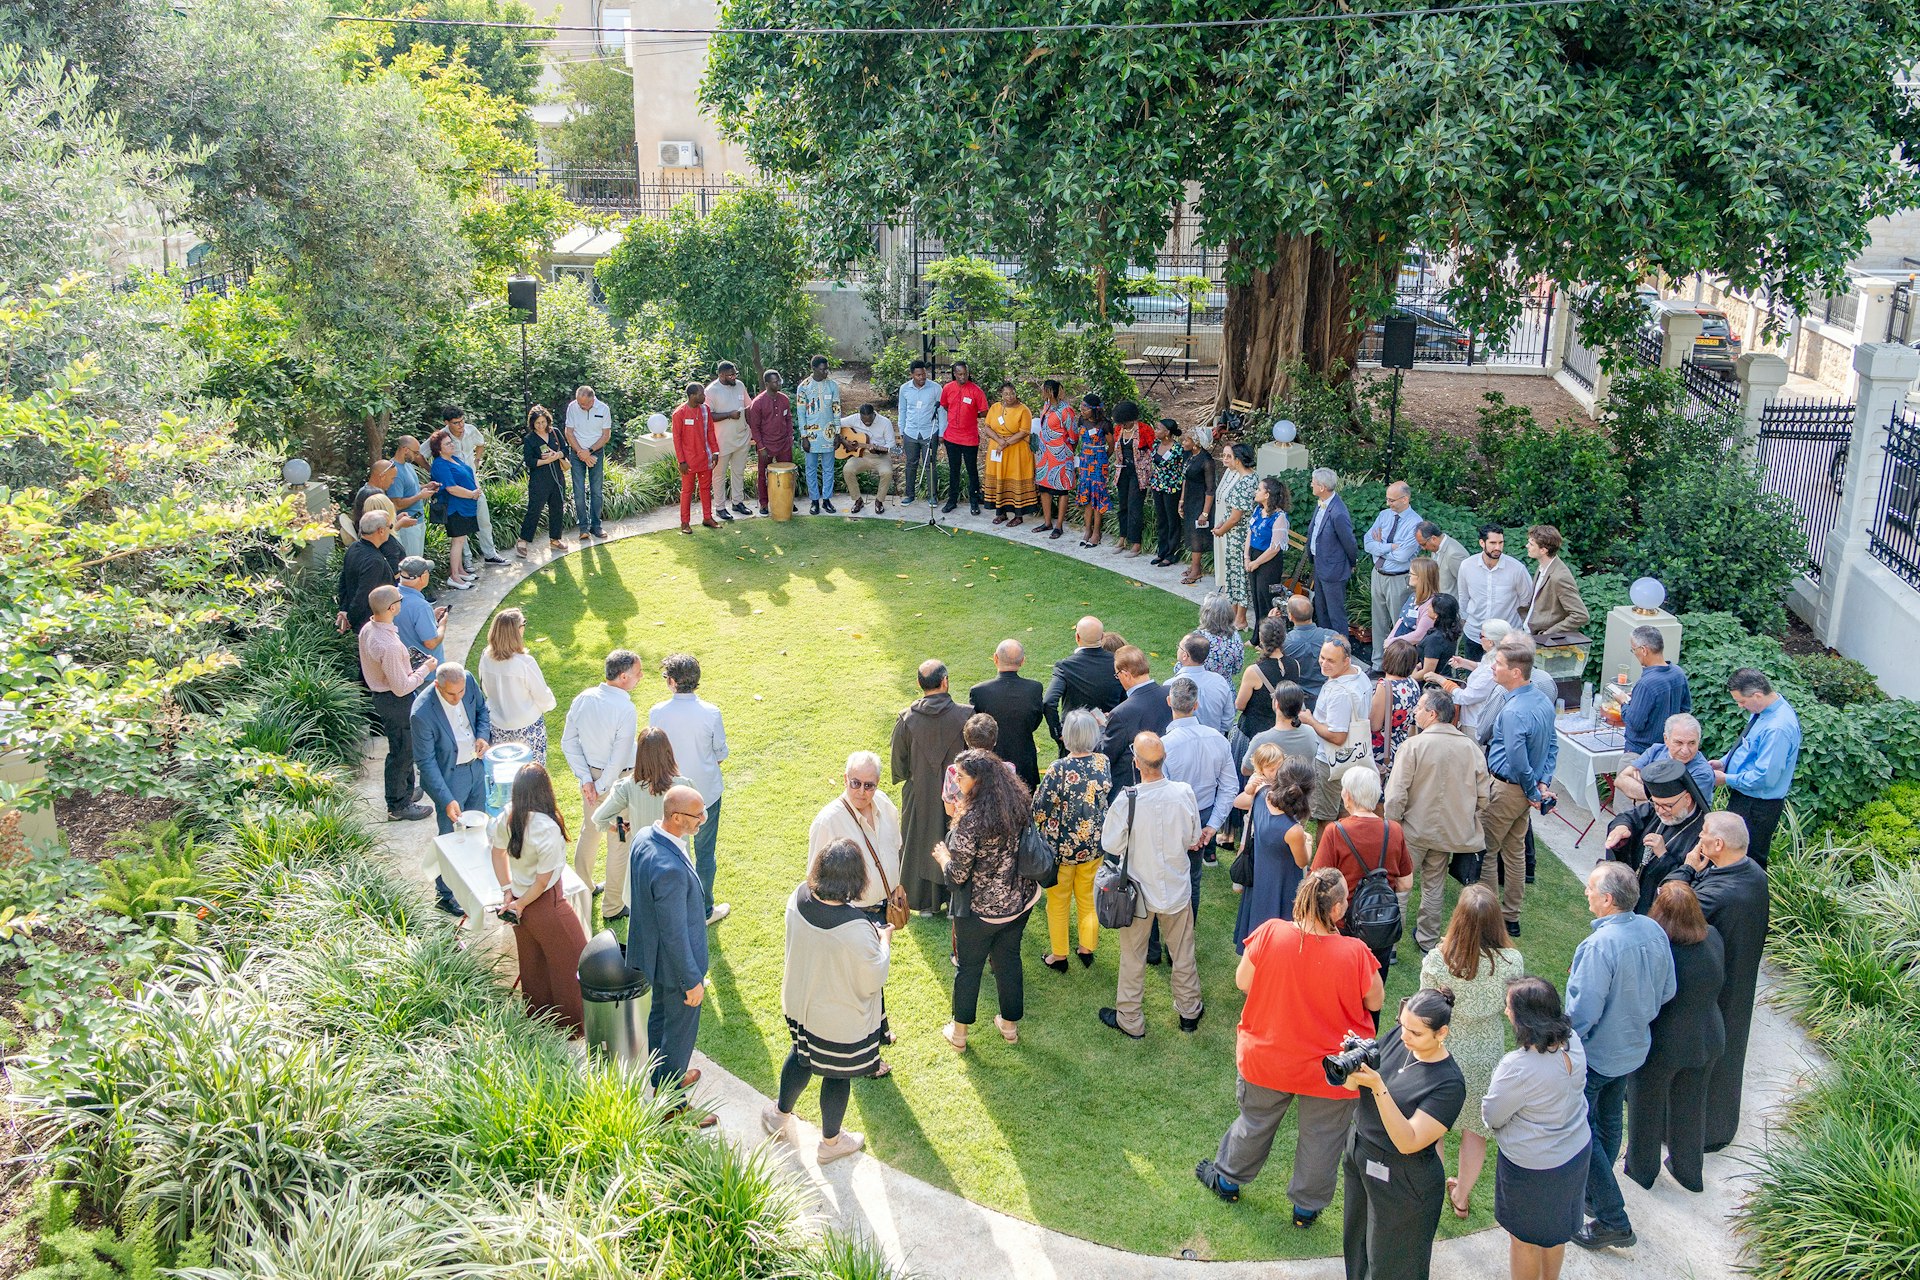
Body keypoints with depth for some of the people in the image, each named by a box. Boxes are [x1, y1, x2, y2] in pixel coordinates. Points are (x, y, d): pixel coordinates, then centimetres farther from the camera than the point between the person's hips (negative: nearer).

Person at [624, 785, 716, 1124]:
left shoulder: (643, 838, -12)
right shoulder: (670, 870, -39)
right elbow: (675, 933, -29)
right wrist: (692, 980, -17)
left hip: (648, 949, 9)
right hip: (674, 961, -9)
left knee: (659, 1016, 29)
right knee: (680, 1032, 13)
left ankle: (662, 1080, 52)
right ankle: (671, 1105, 32)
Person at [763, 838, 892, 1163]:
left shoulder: (798, 898, -21)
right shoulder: (856, 928, -38)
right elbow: (873, 981, -23)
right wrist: (885, 942, -7)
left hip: (798, 1002, 5)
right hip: (840, 1020, -5)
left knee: (801, 1056, 32)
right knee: (837, 1075, 20)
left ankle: (780, 1116, 56)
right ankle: (830, 1142, 44)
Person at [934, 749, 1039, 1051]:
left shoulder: (971, 821, -30)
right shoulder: (1019, 803, -10)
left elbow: (957, 875, -22)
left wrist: (942, 856, 0)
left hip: (981, 911, -6)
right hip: (1019, 901, 6)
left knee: (968, 967, 16)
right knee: (1009, 960, 24)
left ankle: (959, 1032, 33)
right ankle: (1010, 1025, 41)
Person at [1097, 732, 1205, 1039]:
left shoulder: (1126, 802, -28)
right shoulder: (1184, 793, -20)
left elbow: (1111, 845, -14)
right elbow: (1193, 838, -5)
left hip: (1139, 892, -2)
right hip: (1177, 888, 2)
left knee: (1133, 959, 17)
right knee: (1182, 953, 23)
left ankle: (1130, 1020, 32)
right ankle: (1189, 1011, 41)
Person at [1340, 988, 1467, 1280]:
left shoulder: (1449, 1083, -25)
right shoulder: (1397, 1039, -8)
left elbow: (1408, 1142, -28)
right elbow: (1350, 1085, -3)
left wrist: (1378, 1088, -37)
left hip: (1402, 1180, -6)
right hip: (1359, 1152, 6)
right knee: (1356, 1242, 27)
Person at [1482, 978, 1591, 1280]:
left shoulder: (1518, 1068, -35)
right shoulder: (1573, 1042, -14)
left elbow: (1491, 1116, -19)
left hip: (1532, 1167, -7)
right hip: (1577, 1152, 7)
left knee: (1524, 1239, 18)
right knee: (1555, 1231, 30)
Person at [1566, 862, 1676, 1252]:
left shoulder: (1599, 946, -33)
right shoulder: (1655, 931, -10)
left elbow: (1582, 1014, -28)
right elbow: (1666, 991, 3)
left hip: (1595, 1056, -8)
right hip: (1634, 1048, 8)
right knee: (1609, 1121, 25)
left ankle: (1612, 1222, 11)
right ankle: (1594, 1195, 44)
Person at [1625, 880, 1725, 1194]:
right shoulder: (1713, 938, -16)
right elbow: (1720, 981, 2)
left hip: (1662, 1045, -5)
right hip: (1706, 1038, 5)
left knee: (1647, 1104, 20)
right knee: (1690, 1105, 26)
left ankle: (1642, 1168, 41)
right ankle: (1689, 1171, 45)